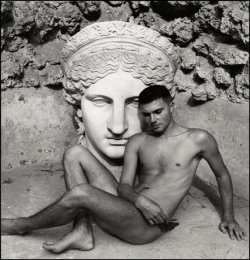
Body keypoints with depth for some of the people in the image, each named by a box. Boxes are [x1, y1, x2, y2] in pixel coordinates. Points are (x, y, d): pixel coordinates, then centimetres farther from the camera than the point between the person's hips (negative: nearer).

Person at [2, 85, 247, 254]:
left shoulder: (199, 139, 0)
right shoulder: (137, 142, 8)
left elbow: (222, 175, 14)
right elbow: (124, 186, 2)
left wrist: (229, 217, 15)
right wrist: (139, 199, -21)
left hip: (146, 224, -5)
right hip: (128, 207, 6)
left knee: (80, 193, -28)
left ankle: (22, 226, 0)